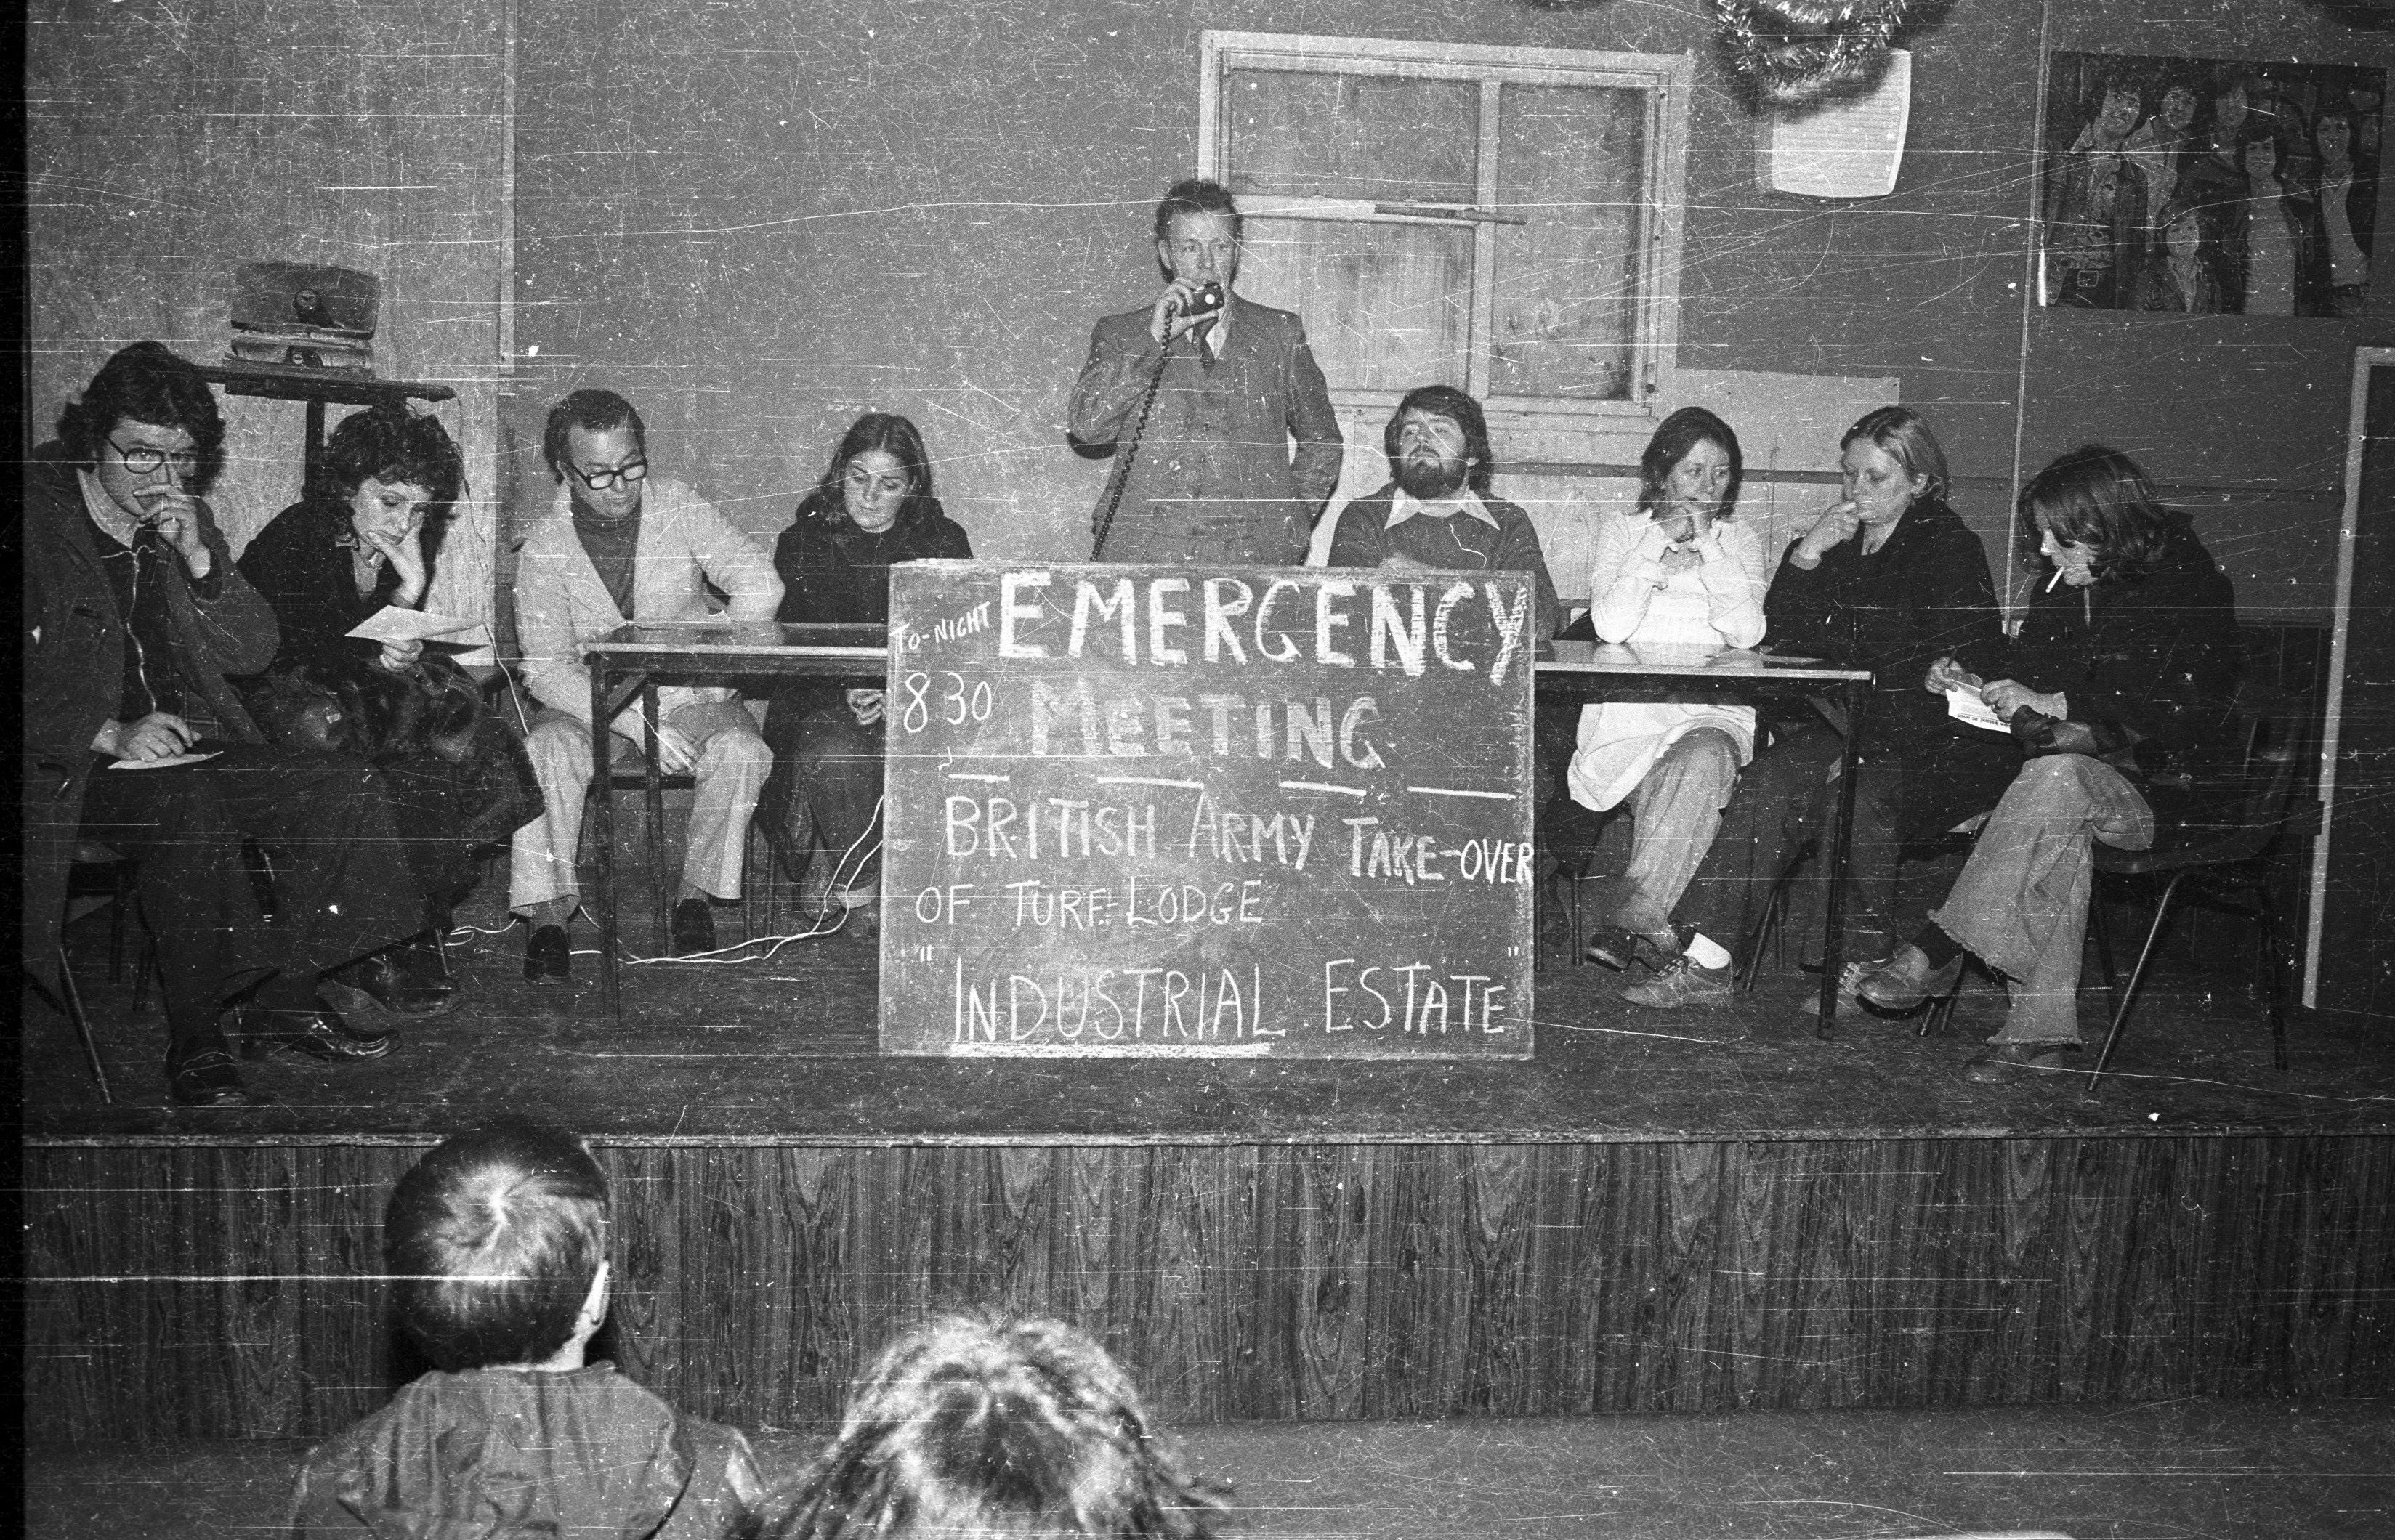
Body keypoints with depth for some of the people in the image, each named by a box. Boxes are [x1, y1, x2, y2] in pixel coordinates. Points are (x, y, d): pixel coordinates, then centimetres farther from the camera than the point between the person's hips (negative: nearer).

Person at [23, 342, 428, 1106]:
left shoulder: (187, 519, 13)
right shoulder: (37, 519, -6)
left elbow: (254, 651, 8)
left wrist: (196, 557, -7)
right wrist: (110, 735, -23)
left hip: (192, 749, 6)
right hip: (74, 768, -6)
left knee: (346, 789, -15)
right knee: (188, 809, -36)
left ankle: (281, 1000, -6)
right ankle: (195, 1038, -25)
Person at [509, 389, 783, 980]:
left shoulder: (678, 506, -5)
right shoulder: (544, 549, -8)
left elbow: (760, 585, -13)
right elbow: (546, 669, -13)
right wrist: (634, 724, -27)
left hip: (688, 698, 1)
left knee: (741, 751, -29)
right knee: (546, 750, -32)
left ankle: (698, 890, -10)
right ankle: (547, 913, -23)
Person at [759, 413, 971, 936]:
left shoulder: (944, 542, 8)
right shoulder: (803, 542, 8)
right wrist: (844, 692, -19)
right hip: (826, 704, 0)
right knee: (834, 754, -34)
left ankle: (838, 868, -7)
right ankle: (860, 891, -9)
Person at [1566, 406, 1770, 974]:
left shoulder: (1740, 541, 17)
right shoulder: (1622, 528, 14)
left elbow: (1747, 632, -2)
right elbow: (1610, 625, -4)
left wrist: (1707, 543, -3)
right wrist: (1662, 540, -6)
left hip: (1713, 711, 1)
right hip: (1629, 709, -1)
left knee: (1705, 758, -35)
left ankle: (1632, 914, -39)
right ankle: (1648, 925, -33)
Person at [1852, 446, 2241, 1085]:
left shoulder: (2187, 589, -8)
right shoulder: (2067, 585, 13)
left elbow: (2178, 717, -17)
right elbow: (2032, 672, 22)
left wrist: (2058, 706, -19)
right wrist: (1975, 684, -1)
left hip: (2169, 789, -5)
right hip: (2087, 775, 5)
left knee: (2054, 778, -36)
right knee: (2057, 831, -32)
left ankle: (1935, 955, -37)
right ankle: (2040, 1029, -37)